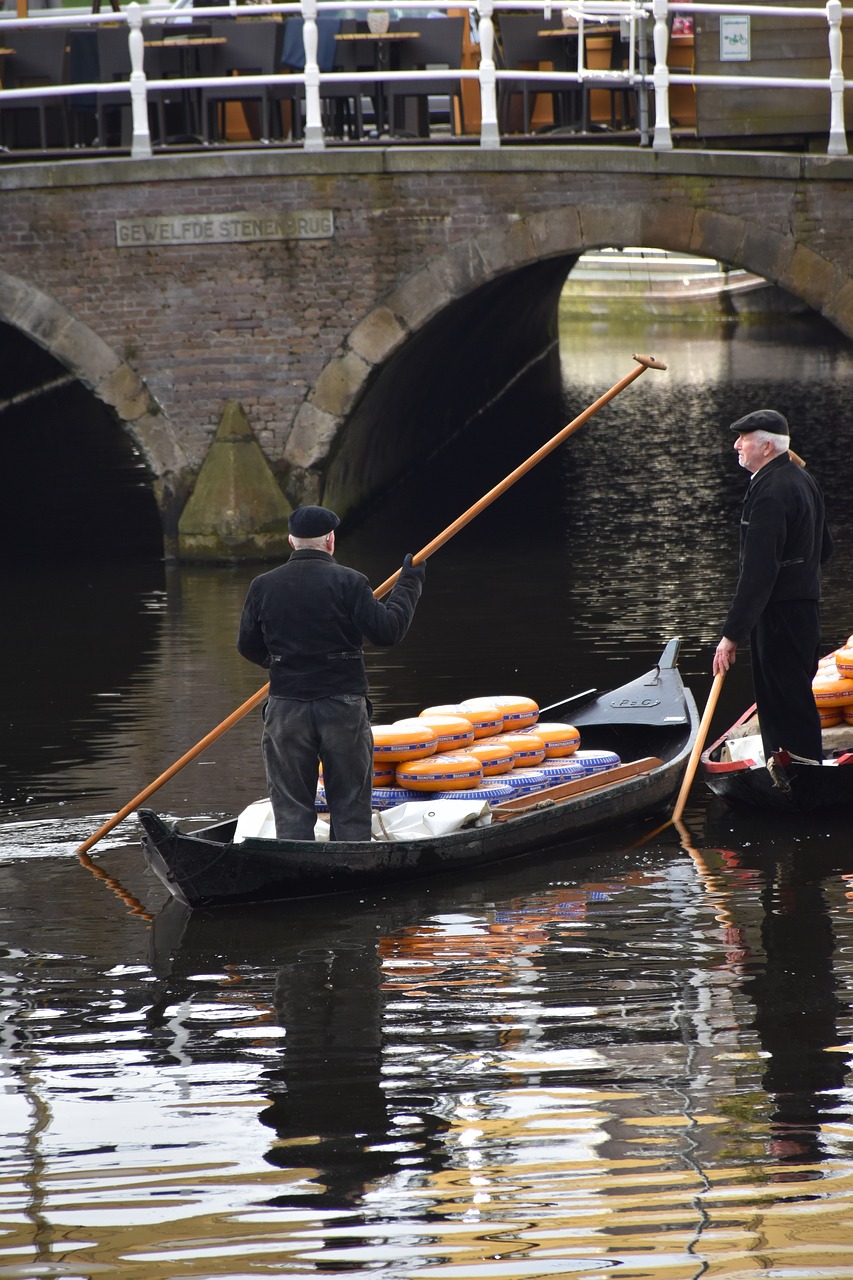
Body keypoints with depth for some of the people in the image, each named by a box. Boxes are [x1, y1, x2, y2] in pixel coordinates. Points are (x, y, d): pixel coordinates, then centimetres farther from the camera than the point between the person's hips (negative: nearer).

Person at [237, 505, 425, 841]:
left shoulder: (263, 586, 1)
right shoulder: (349, 582, -8)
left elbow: (248, 646, 9)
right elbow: (387, 630, -10)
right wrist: (408, 585, 4)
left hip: (286, 708, 2)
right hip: (344, 707, -2)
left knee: (291, 810, 7)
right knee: (350, 809, 8)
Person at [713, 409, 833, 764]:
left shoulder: (770, 492, -20)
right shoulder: (801, 479, 13)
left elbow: (757, 572, -24)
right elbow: (824, 548, 22)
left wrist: (733, 633, -24)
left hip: (779, 615, -10)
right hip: (806, 607, 10)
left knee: (786, 706, -7)